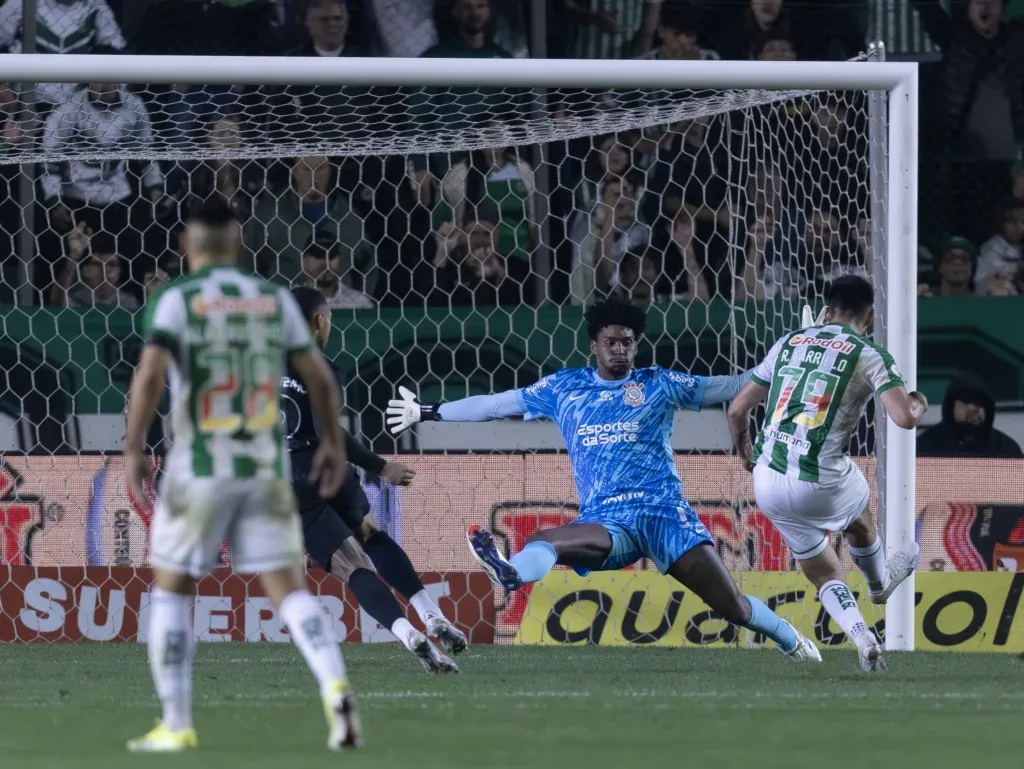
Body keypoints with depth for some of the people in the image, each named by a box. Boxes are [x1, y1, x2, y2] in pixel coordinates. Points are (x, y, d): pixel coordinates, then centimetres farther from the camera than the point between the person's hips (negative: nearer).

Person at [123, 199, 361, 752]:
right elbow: (319, 378, 8)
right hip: (266, 467, 3)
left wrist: (132, 450, -14)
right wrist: (333, 442, 21)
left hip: (199, 467, -3)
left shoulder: (176, 300, -5)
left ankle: (175, 726, 10)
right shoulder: (275, 299, 5)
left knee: (171, 587, 12)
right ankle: (335, 688, -23)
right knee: (287, 587, 2)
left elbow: (150, 374, -20)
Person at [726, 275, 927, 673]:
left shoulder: (788, 343, 12)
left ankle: (864, 639, -1)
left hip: (767, 482, 3)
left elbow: (737, 409, 17)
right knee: (859, 520, 34)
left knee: (825, 575, 20)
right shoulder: (869, 355, -2)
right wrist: (918, 404, 12)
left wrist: (745, 454, 37)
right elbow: (905, 418, -13)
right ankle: (880, 584, 60)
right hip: (820, 483, -3)